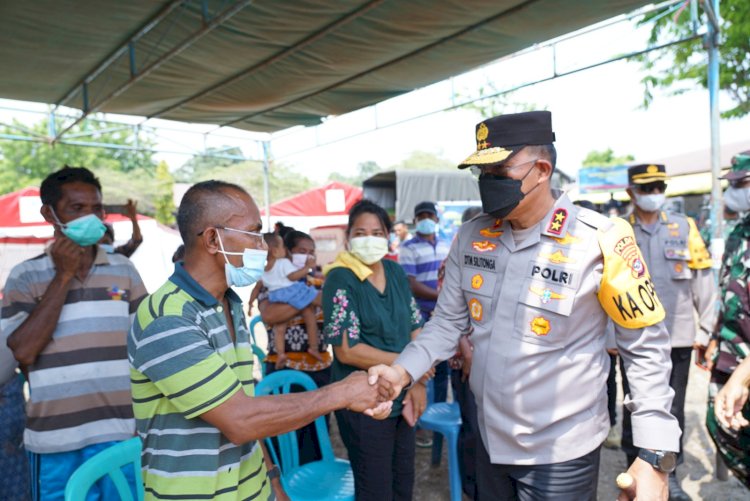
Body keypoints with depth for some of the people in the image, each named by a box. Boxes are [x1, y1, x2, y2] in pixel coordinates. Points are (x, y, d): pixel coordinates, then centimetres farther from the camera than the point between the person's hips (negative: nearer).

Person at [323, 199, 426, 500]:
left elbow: (416, 328, 6)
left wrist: (418, 382, -7)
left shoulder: (395, 272, 3)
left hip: (402, 396, 6)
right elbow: (347, 350, -20)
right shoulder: (339, 279, -15)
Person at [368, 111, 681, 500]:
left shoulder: (599, 240, -18)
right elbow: (448, 321, 2)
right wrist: (403, 370, -14)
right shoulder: (470, 237, -3)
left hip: (561, 452, -4)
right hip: (489, 441, 5)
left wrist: (655, 454, -14)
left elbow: (645, 345, -11)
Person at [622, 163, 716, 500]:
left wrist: (706, 328, 2)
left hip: (678, 336, 1)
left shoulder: (684, 226, 4)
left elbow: (702, 280, 5)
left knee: (673, 409, 12)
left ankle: (669, 472, 28)